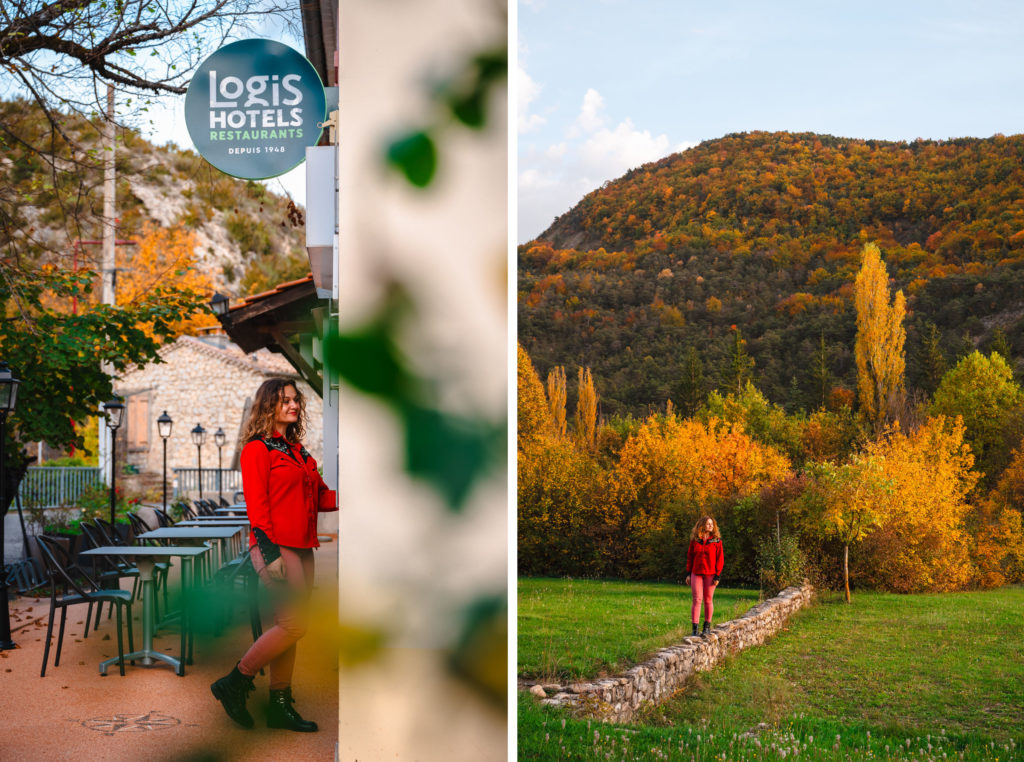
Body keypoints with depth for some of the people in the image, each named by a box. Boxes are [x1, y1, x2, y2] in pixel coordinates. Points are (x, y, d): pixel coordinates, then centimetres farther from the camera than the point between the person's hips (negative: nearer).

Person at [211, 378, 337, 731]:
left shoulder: (296, 450, 19)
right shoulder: (258, 449, -6)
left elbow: (319, 496, 18)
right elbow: (256, 504, -13)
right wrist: (270, 551, -20)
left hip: (301, 548, 8)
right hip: (275, 547, -8)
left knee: (287, 627, 9)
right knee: (293, 625, -12)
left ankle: (280, 705, 16)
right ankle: (234, 683, 3)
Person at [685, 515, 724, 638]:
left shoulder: (716, 541, 0)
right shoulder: (695, 540, 5)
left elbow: (720, 559, -1)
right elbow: (690, 557, 11)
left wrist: (717, 576, -7)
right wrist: (688, 573, 6)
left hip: (710, 574, -1)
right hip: (696, 573, 1)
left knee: (708, 600, 6)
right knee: (697, 600, -3)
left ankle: (707, 627, 17)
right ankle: (694, 628, -5)